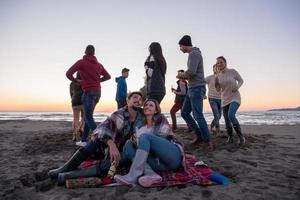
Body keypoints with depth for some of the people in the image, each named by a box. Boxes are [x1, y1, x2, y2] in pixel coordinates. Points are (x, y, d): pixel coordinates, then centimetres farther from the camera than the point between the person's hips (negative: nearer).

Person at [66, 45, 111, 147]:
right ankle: (83, 140, 20)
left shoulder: (81, 62, -3)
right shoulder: (99, 64, 13)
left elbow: (68, 74, -8)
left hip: (89, 91, -7)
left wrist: (76, 81, 7)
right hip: (98, 92, 7)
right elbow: (108, 76, 19)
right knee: (88, 116, 15)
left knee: (88, 117, -4)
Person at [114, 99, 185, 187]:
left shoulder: (161, 119, 7)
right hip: (158, 160, 5)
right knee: (128, 146, -11)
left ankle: (133, 176, -34)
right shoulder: (142, 128, 20)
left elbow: (161, 138, -5)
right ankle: (150, 174, -34)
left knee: (144, 137, -23)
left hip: (174, 156, -5)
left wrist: (140, 141, -8)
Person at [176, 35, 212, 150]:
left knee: (198, 116, -10)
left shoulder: (194, 53, -10)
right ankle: (199, 134, 18)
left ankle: (207, 141, 0)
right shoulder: (193, 54, 20)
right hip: (192, 89, 10)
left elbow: (191, 72, -23)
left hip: (197, 88, -10)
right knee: (184, 113, 11)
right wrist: (184, 77, 9)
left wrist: (181, 75, -5)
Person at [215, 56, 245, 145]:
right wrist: (216, 82, -14)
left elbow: (241, 80, 3)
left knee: (231, 115, -26)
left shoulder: (232, 71, -9)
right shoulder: (218, 76, 0)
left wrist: (237, 87, -17)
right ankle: (230, 137, 25)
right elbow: (218, 89, 4)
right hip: (225, 99, 5)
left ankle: (241, 136, -11)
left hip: (235, 97, -4)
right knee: (227, 120, 5)